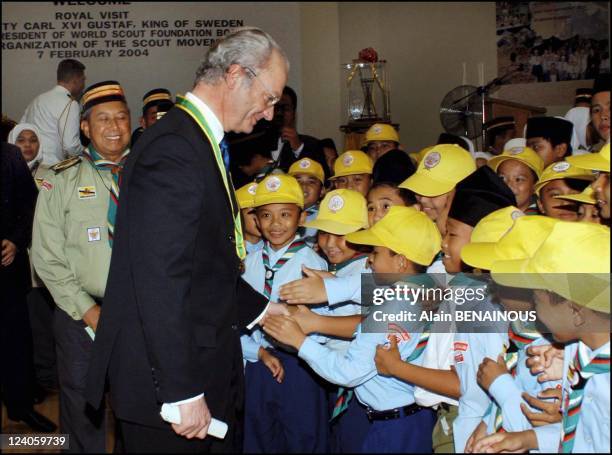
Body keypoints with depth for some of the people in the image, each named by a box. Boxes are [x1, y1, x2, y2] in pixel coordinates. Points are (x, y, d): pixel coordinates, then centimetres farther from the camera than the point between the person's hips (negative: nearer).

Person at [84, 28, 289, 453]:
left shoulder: (204, 143, 11)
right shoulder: (173, 148, -21)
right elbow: (160, 281, -25)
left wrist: (261, 308, 14)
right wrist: (183, 393, -23)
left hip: (208, 368, 10)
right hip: (169, 384, -10)